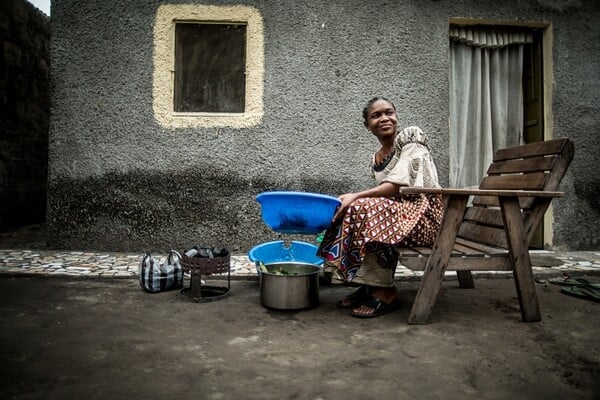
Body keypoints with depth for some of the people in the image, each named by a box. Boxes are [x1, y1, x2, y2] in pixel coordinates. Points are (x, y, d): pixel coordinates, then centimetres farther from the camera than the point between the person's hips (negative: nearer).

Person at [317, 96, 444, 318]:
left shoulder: (411, 136, -6)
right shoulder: (376, 160, 14)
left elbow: (398, 185, -18)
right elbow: (383, 194, 7)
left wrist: (356, 196, -22)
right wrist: (354, 200, -10)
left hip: (424, 211, -7)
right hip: (397, 210, 7)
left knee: (364, 210, -26)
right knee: (347, 212, -9)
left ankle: (386, 293, -18)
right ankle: (368, 286, -2)